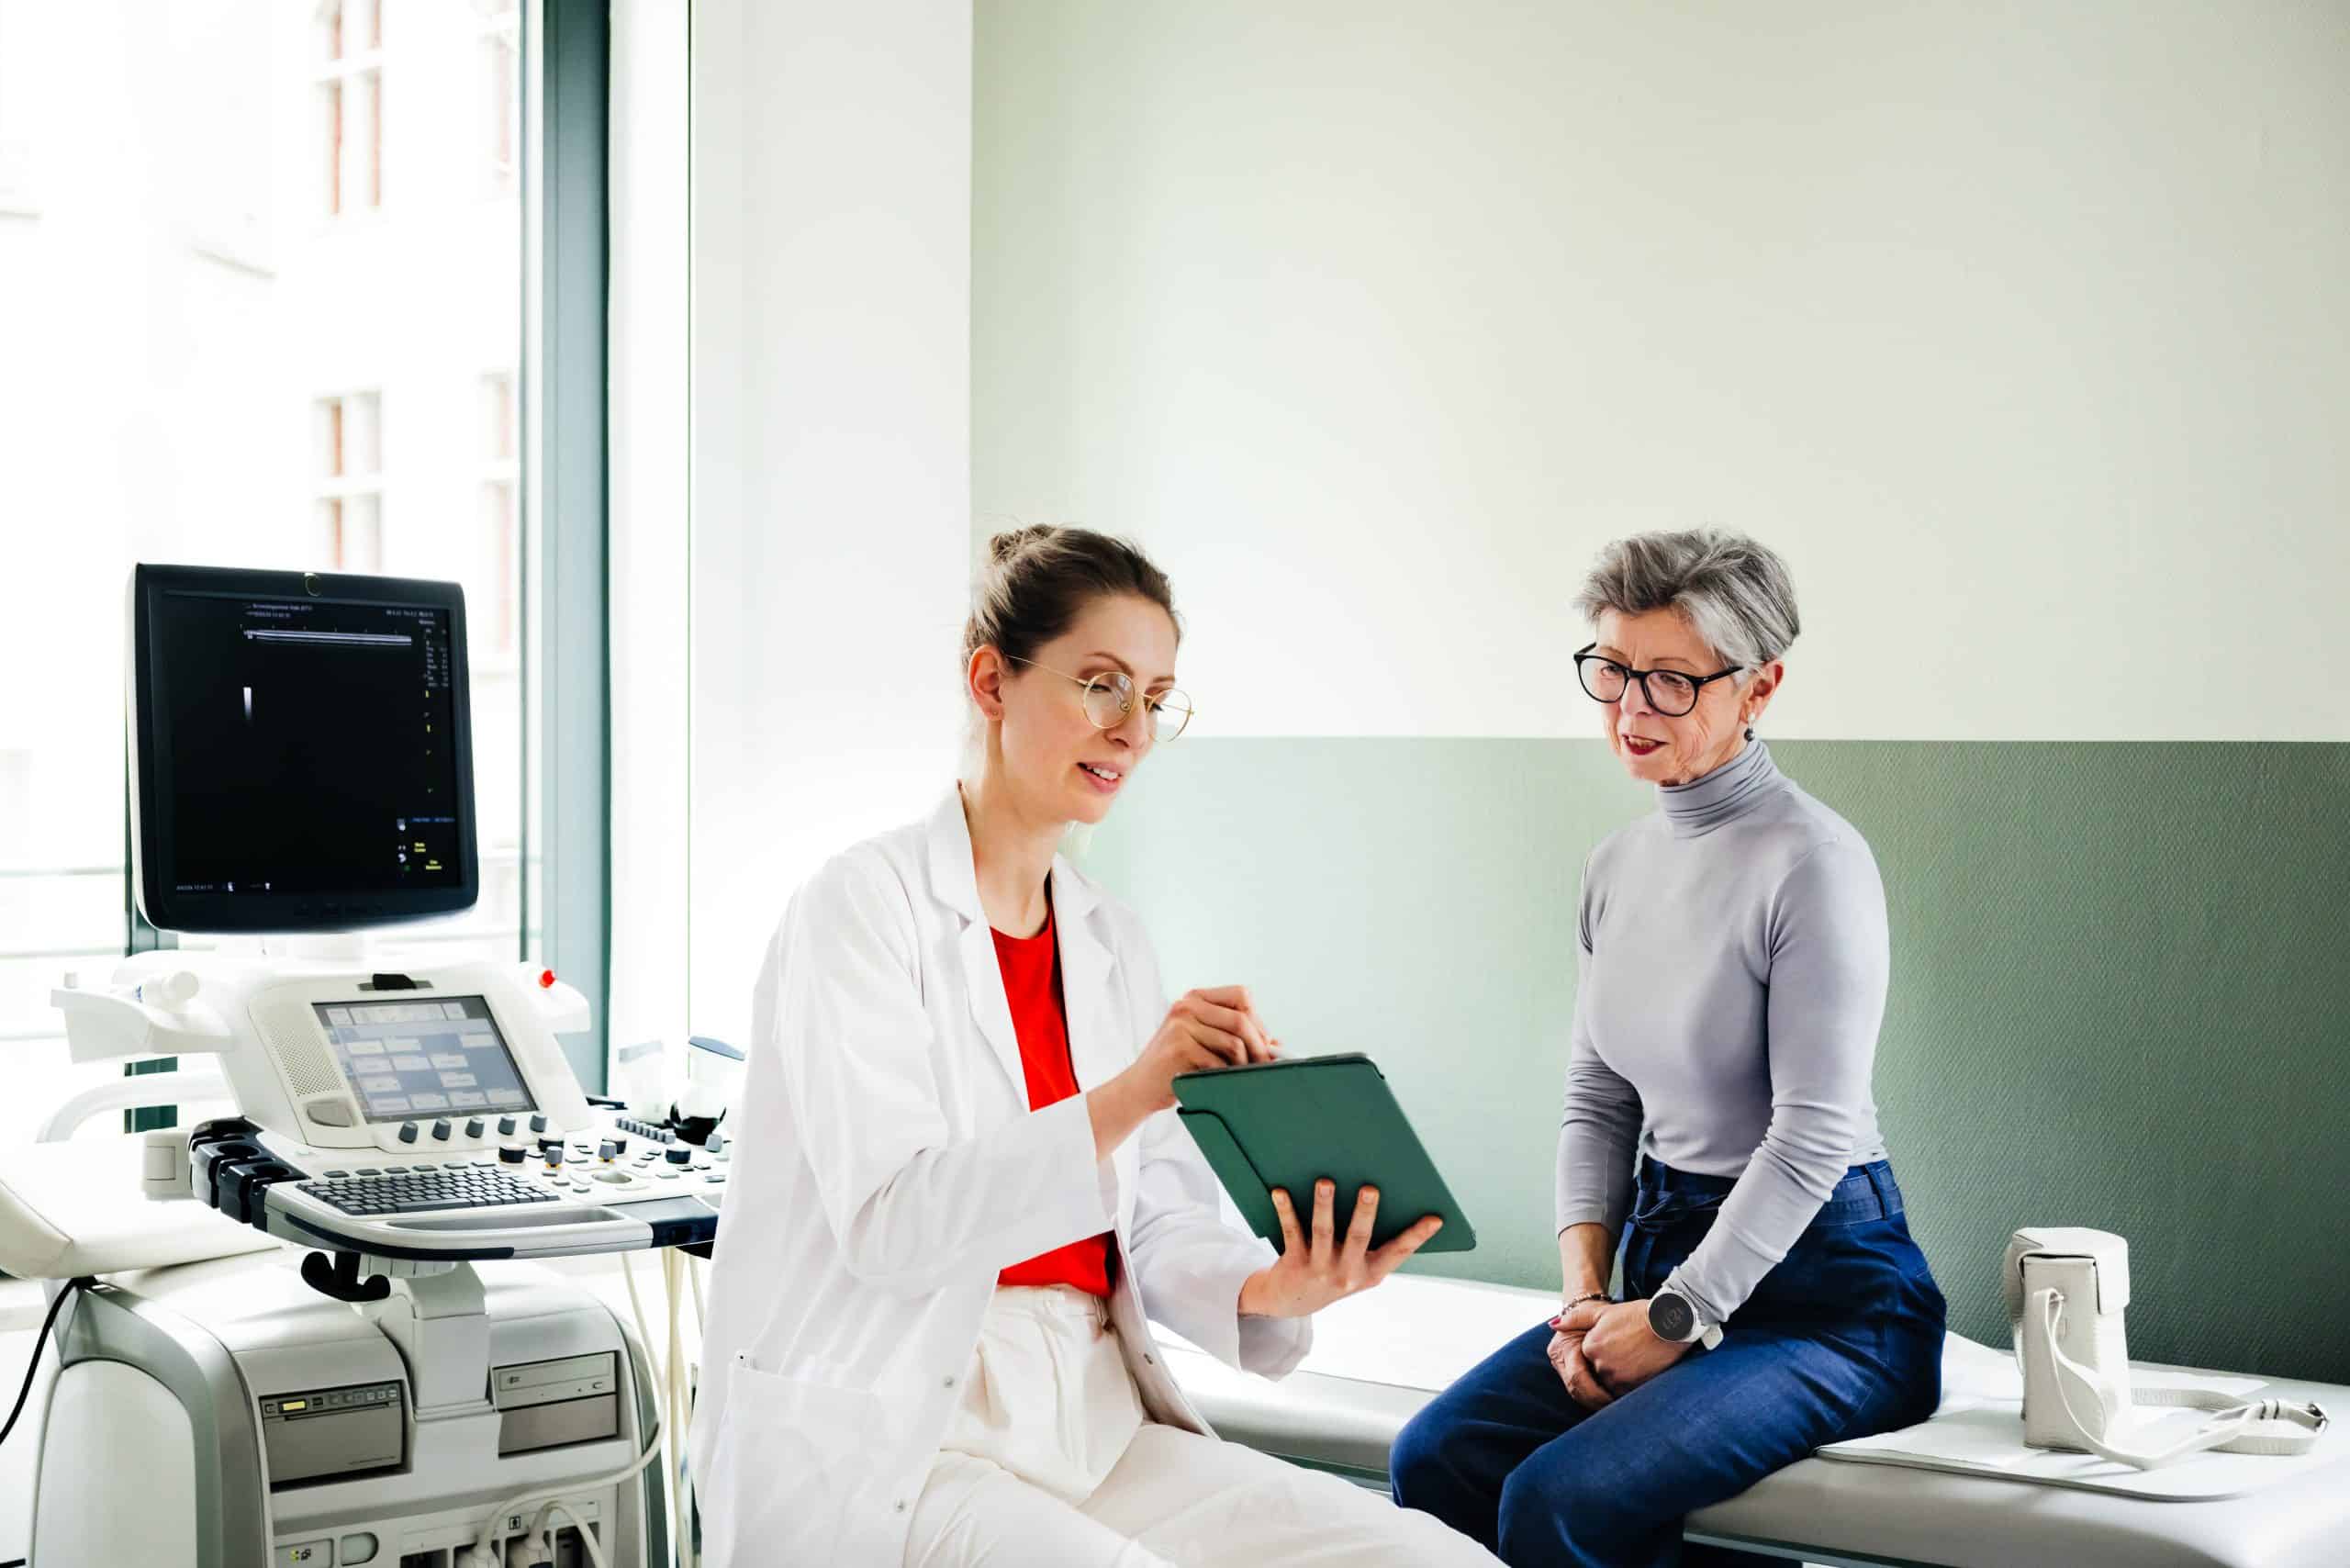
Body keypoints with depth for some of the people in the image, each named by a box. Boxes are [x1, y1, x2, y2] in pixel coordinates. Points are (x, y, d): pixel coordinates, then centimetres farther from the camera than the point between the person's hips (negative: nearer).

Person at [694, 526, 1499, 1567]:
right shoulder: (862, 905, -5)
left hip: (1093, 1422, 6)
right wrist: (1131, 1093, -28)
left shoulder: (1113, 943, 16)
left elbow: (1159, 1219, 8)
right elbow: (886, 1223, -17)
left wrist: (1265, 1287, -14)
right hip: (883, 1444, -6)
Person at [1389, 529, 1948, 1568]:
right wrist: (1584, 1293, -1)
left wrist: (1674, 1317, -15)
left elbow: (1812, 1136, -17)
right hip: (1668, 1262, 7)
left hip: (1824, 1287, -7)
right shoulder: (1618, 866, 11)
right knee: (1436, 1460, -14)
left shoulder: (1813, 861, -14)